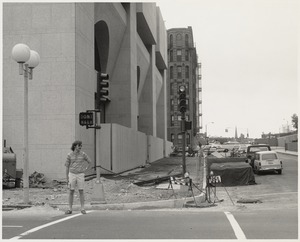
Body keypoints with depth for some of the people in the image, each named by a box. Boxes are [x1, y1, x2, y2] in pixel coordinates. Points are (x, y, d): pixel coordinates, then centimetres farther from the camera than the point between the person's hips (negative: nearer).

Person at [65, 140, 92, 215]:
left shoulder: (83, 154, -2)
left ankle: (82, 209, 5)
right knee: (71, 192, 1)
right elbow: (67, 166, 3)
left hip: (80, 175, 0)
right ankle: (70, 209, 7)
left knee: (81, 191, -1)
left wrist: (85, 169, 2)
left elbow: (90, 162, 12)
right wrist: (67, 178, 2)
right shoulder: (69, 155, -2)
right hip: (72, 174, 0)